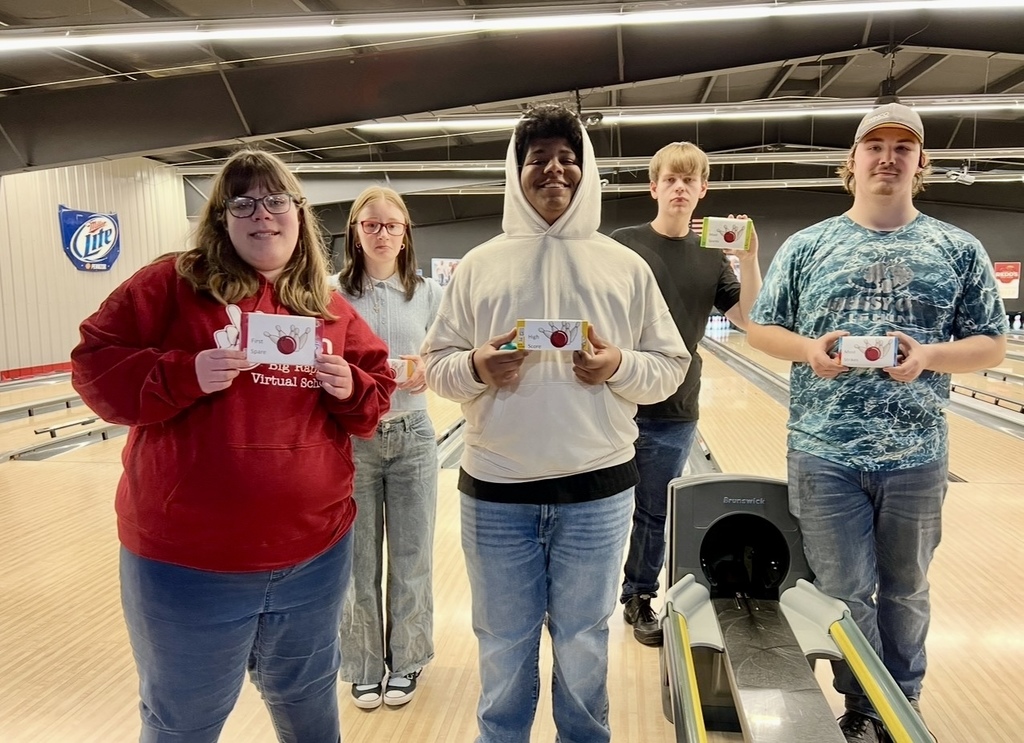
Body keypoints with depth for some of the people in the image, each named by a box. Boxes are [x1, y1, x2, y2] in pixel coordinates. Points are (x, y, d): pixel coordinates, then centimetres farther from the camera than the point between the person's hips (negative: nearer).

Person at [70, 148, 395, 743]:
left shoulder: (331, 309, 5)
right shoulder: (171, 284, -5)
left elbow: (378, 395, 10)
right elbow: (96, 365, -6)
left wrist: (352, 390, -12)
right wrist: (185, 375, -22)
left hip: (314, 552, 4)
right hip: (188, 559, -3)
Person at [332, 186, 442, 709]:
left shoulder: (428, 293, 2)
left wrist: (425, 372, -17)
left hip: (411, 436, 1)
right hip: (350, 438, -1)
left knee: (410, 557, 10)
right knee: (357, 559, 10)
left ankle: (405, 662, 30)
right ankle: (364, 667, 29)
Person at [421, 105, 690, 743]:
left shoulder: (626, 267, 2)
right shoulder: (480, 265, 2)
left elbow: (671, 366, 4)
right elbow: (436, 362, 4)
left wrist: (620, 366, -17)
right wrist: (475, 366, -17)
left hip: (597, 487, 0)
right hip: (496, 489, 1)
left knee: (583, 643, 18)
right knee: (503, 644, 17)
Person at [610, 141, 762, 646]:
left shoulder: (711, 257, 5)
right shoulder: (622, 245, -4)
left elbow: (748, 319, -1)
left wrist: (750, 261, -14)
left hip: (674, 413, 2)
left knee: (655, 514, 14)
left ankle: (639, 599, 32)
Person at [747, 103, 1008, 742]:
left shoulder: (961, 250, 2)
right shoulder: (807, 246, 2)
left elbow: (991, 345, 3)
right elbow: (761, 328, 5)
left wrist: (929, 356, -17)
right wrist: (809, 349, -15)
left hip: (917, 458, 1)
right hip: (825, 455, 0)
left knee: (905, 592, 17)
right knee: (846, 593, 8)